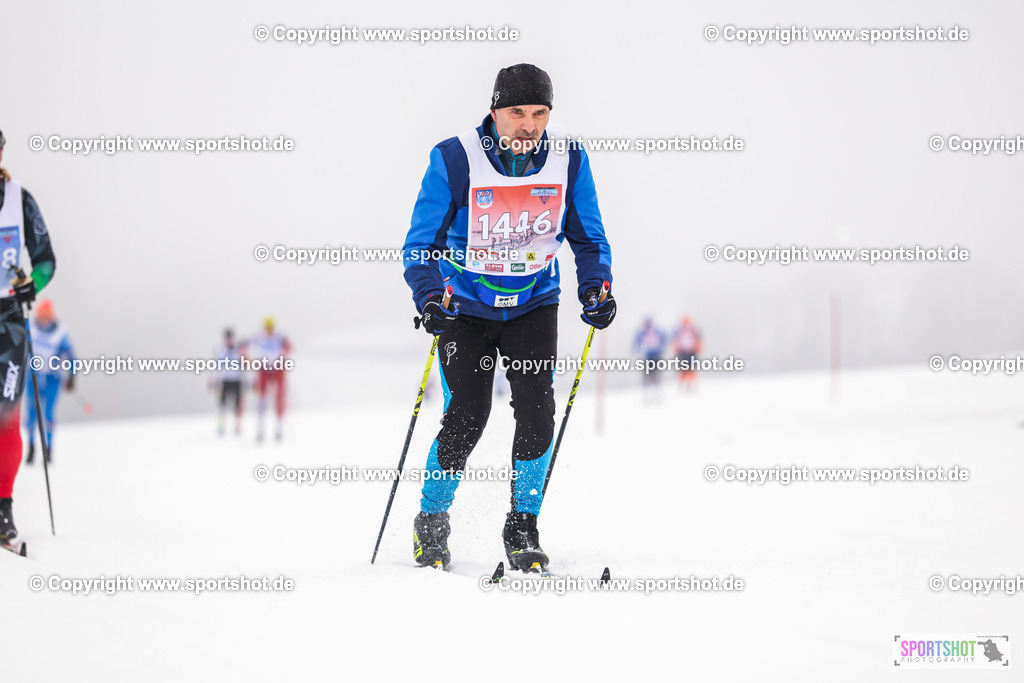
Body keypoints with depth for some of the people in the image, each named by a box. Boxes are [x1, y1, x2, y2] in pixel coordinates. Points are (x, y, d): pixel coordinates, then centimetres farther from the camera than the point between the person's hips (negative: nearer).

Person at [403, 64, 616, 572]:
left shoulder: (568, 160, -9)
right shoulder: (454, 160, -18)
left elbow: (588, 237, 4)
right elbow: (421, 244, -13)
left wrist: (595, 287, -13)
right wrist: (429, 297, -30)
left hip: (533, 302, 2)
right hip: (466, 305, -2)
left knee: (536, 411, -13)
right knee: (467, 417, -11)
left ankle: (522, 526, 4)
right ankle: (431, 522, 12)